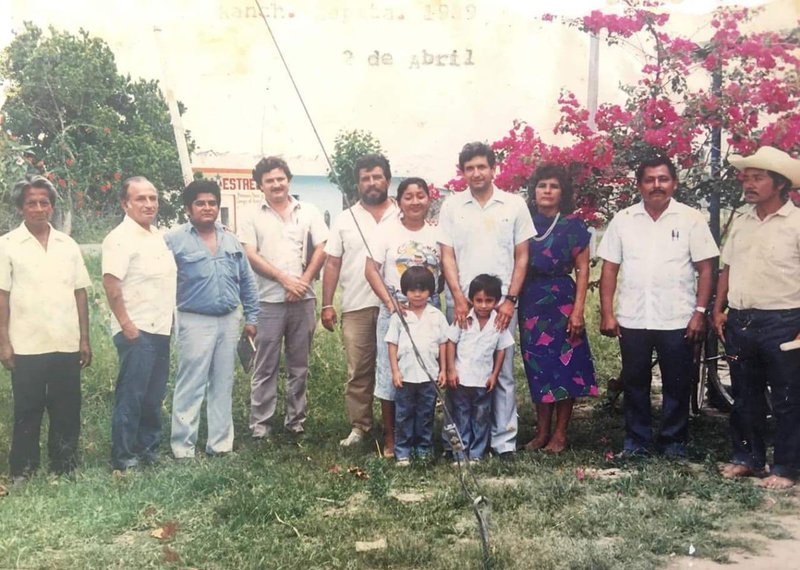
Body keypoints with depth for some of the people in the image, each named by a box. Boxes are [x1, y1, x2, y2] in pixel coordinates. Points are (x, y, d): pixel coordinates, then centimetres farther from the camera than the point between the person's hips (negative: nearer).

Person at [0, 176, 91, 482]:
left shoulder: (68, 245, 8)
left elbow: (80, 294, 10)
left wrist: (84, 339, 6)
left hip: (67, 345, 3)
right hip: (27, 347, -3)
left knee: (67, 411, 8)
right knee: (27, 412, 5)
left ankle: (65, 469, 20)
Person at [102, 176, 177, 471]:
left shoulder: (157, 235, 13)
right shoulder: (121, 237, -13)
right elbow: (110, 284, -21)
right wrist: (126, 324, -21)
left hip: (160, 329, 8)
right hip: (137, 331, -8)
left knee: (154, 396, 15)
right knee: (131, 396, -1)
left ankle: (149, 449, 26)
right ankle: (124, 458, 8)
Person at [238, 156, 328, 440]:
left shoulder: (309, 212, 7)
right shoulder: (253, 217, 4)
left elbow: (321, 250, 3)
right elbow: (250, 256, -4)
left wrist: (303, 282, -8)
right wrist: (286, 280, -12)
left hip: (303, 299, 2)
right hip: (268, 301, -1)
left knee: (299, 365, 9)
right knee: (265, 366, 3)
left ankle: (296, 419, 19)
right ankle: (260, 423, 9)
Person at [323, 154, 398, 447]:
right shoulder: (345, 219, 9)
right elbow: (332, 264, 8)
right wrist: (327, 305, 1)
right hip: (356, 307, 1)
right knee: (358, 370, 3)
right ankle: (358, 427, 13)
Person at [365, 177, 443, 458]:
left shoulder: (437, 232, 5)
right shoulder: (387, 229, -2)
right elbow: (371, 270, -5)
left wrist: (431, 293, -5)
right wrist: (389, 303, -12)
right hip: (394, 312, -2)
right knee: (390, 373, 2)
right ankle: (390, 437, 13)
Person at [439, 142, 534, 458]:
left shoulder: (514, 205, 4)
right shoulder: (452, 206, 5)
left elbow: (522, 257, 5)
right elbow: (447, 256, 4)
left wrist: (510, 299, -3)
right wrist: (458, 298, -7)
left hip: (502, 304, 0)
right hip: (462, 304, 0)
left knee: (502, 373, 4)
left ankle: (504, 440, 12)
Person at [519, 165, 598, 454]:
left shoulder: (573, 224, 0)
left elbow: (582, 269, -3)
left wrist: (578, 310, -11)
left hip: (562, 301, -3)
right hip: (530, 303, 3)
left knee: (565, 366, 0)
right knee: (538, 367, 7)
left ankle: (560, 434, 9)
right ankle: (542, 431, 17)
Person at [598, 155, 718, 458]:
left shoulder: (691, 219, 0)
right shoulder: (623, 220, 5)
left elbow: (705, 269, -1)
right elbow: (609, 268, 6)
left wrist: (700, 313, -8)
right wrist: (607, 313, 0)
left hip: (677, 320, -2)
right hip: (632, 319, 2)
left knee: (677, 384, 6)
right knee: (634, 382, 10)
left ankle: (674, 441, 20)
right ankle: (636, 439, 22)